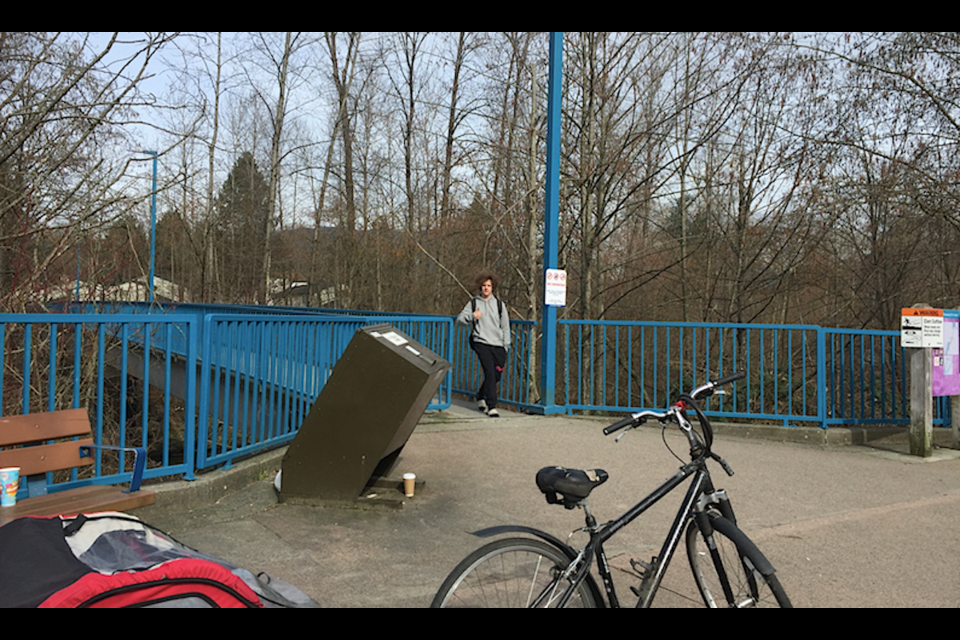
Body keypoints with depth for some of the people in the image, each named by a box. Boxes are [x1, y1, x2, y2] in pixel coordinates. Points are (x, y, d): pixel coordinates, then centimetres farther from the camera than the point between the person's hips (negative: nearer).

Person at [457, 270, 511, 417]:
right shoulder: (473, 302, 9)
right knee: (489, 372, -16)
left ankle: (481, 396, 30)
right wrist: (472, 316, -14)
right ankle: (491, 406, -11)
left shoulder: (499, 304, 12)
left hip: (498, 344, 3)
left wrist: (506, 346, 9)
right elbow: (460, 318, 5)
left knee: (497, 375, 4)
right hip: (481, 342, -3)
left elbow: (505, 327, 14)